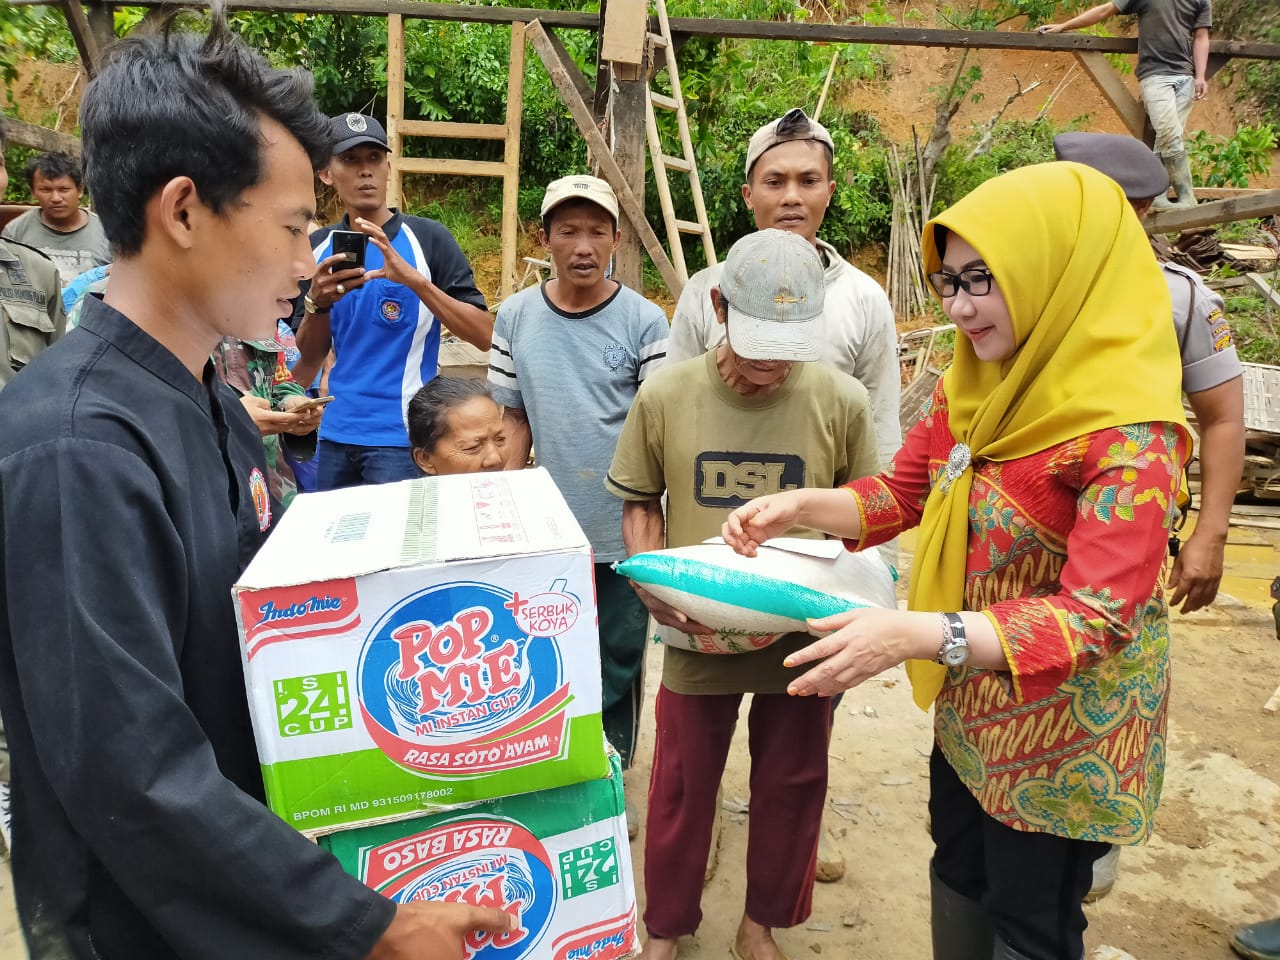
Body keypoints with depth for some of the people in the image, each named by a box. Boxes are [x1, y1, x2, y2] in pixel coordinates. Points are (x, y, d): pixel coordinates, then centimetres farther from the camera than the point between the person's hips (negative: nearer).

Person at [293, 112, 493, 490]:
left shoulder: (428, 238, -6)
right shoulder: (318, 248, 6)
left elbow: (484, 334, -13)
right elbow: (309, 358, 9)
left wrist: (412, 278, -24)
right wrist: (318, 303, -11)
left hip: (403, 437, -4)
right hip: (334, 435, 4)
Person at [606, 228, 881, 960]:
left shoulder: (842, 400, -11)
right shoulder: (665, 394, -11)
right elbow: (640, 502, 3)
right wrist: (651, 580, -12)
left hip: (803, 637, 1)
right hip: (696, 636, 0)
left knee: (792, 786, 17)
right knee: (682, 787, 16)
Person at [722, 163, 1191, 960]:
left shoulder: (1130, 435, -26)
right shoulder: (975, 386, -3)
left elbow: (1096, 616, -31)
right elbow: (902, 493, 6)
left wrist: (919, 635, -44)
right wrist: (799, 505, -12)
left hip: (1064, 730, -7)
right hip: (970, 704, 7)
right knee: (958, 877, 26)